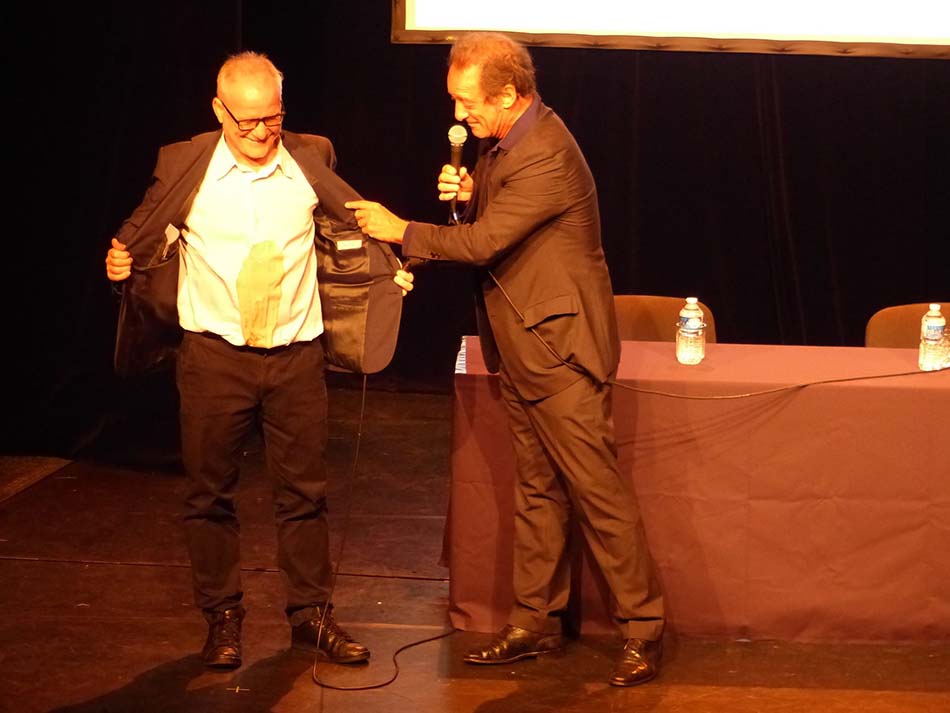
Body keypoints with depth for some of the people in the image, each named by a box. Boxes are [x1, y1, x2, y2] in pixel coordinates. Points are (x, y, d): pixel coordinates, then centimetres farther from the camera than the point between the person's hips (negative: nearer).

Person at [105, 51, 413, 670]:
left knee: (304, 491, 9)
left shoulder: (310, 162, 1)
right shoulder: (185, 167, -4)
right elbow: (144, 235, 8)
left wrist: (391, 265, 6)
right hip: (213, 356, -1)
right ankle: (223, 619, 21)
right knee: (211, 494, 7)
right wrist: (120, 261, -10)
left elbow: (353, 225, 17)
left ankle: (311, 614, 22)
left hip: (297, 353, 1)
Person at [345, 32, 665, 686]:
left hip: (560, 350, -10)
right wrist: (470, 194, -3)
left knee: (599, 493, -4)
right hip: (522, 351, 10)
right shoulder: (502, 142, 9)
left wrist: (400, 231, -10)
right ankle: (538, 621, 24)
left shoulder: (546, 156, -22)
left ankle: (643, 629, 5)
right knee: (537, 492, 15)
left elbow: (483, 241, -22)